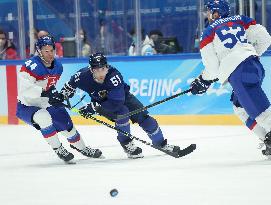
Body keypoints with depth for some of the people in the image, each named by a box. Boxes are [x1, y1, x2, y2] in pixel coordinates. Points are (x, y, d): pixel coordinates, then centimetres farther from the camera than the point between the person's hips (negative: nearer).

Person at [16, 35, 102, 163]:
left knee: (66, 122, 8)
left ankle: (81, 147, 36)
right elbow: (24, 89, -36)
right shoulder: (31, 65, -24)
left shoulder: (57, 66, 2)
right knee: (44, 117, -35)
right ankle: (58, 149, -19)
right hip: (26, 107, -8)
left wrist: (58, 96, 0)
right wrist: (44, 93, -43)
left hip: (44, 105, 8)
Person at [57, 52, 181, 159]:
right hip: (101, 101, 1)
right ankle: (126, 144, -15)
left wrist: (93, 107, -44)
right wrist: (63, 94, -10)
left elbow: (116, 103, -43)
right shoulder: (84, 76, -29)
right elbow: (71, 84, -2)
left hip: (123, 96, -1)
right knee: (122, 113, -30)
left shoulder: (114, 76, -39)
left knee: (142, 116, -9)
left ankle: (161, 143, 9)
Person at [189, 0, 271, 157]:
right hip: (256, 67, 7)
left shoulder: (209, 32, 9)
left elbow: (212, 67, 5)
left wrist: (203, 81, 24)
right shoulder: (241, 20, 21)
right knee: (240, 106, 24)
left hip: (239, 73, -7)